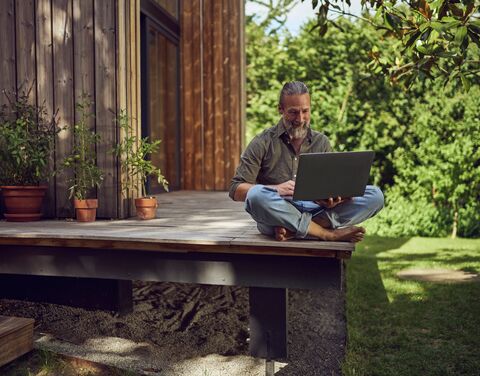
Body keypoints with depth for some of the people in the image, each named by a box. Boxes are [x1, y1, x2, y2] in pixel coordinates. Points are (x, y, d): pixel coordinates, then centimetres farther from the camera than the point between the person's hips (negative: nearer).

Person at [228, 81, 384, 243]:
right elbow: (236, 190, -3)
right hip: (276, 215, -3)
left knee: (374, 195, -15)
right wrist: (276, 189, -20)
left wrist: (331, 200, -14)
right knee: (257, 195, -36)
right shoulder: (263, 143, 3)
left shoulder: (322, 142, 14)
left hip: (316, 212, 3)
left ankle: (293, 230, -29)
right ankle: (329, 233, -27)